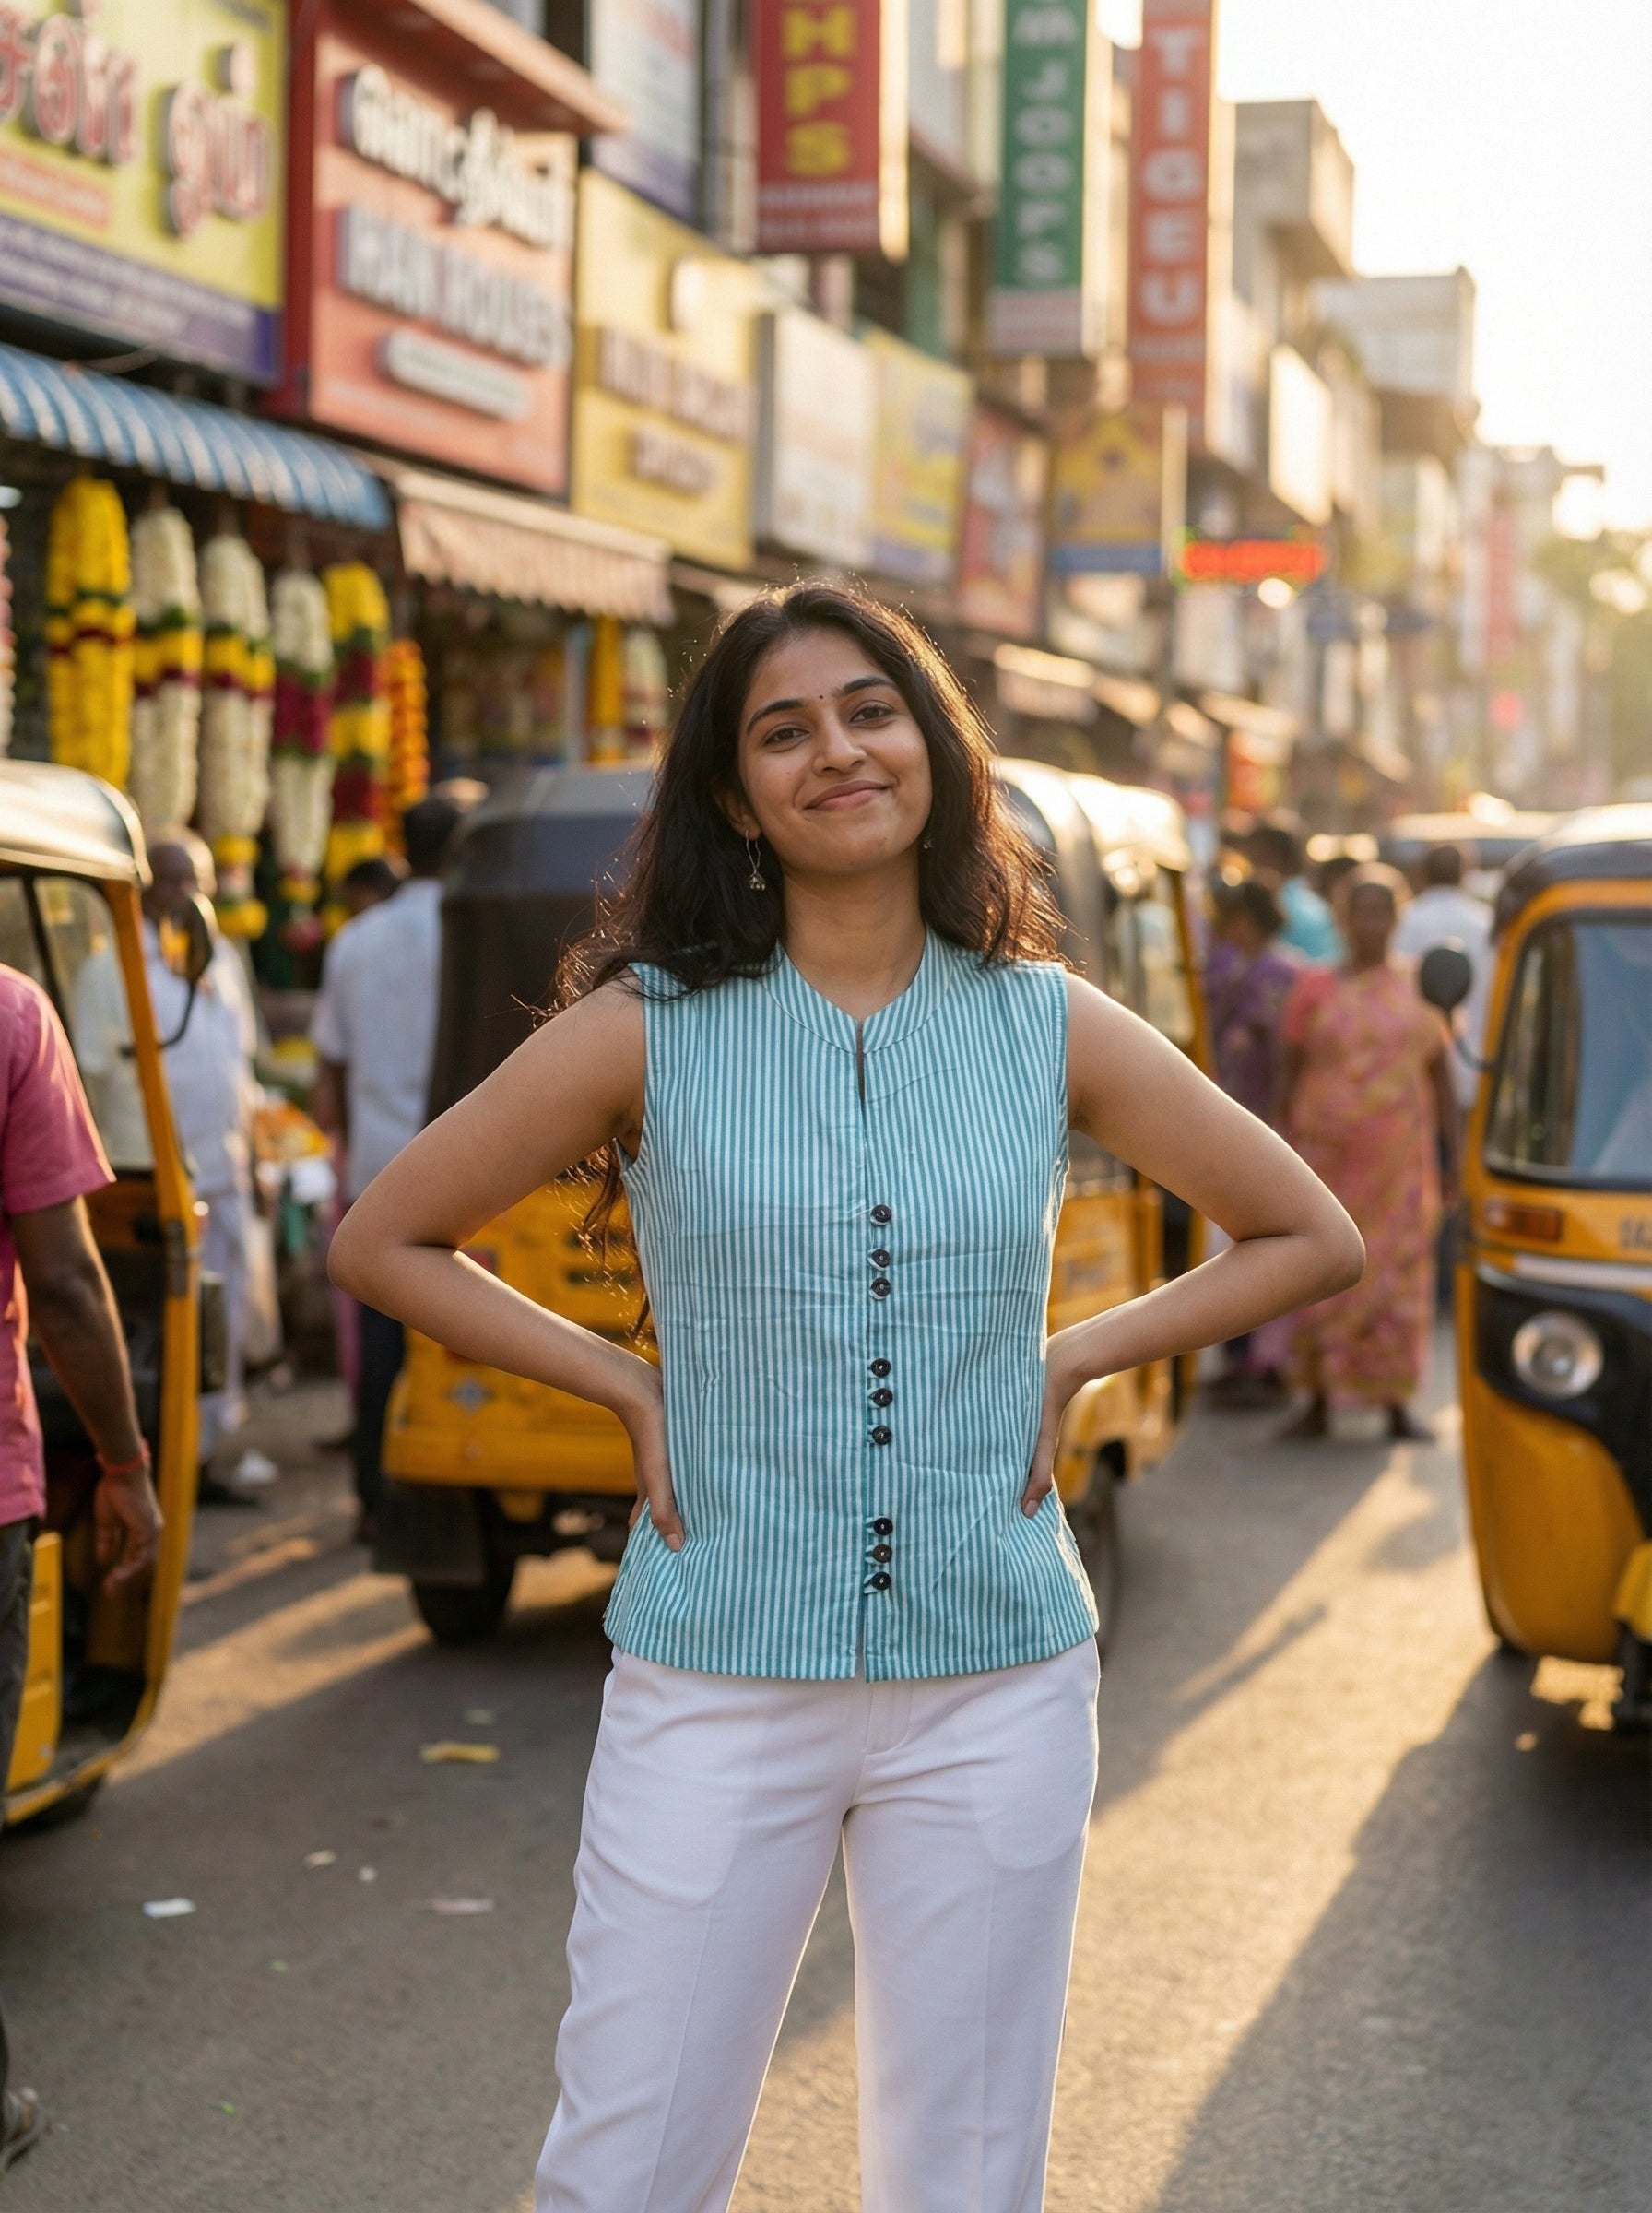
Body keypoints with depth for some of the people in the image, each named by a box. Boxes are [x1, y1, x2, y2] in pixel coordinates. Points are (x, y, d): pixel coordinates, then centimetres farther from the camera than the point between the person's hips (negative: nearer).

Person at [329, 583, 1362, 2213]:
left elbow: (1309, 1237, 12)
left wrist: (1073, 1358, 1)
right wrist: (626, 1388, -3)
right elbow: (382, 1241, 4)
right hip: (715, 1693, -1)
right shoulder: (650, 1031, -3)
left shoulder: (1052, 1029, 3)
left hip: (994, 1693, 2)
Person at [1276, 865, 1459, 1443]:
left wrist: (1451, 1158, 7)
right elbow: (1290, 1075, 6)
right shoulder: (1314, 989, 5)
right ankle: (1318, 1401, 8)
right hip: (1326, 1154, -1)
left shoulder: (1422, 988, 8)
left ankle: (1398, 1405, 7)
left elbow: (1442, 1078, 10)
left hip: (1400, 1162, 1)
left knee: (1399, 1277, -1)